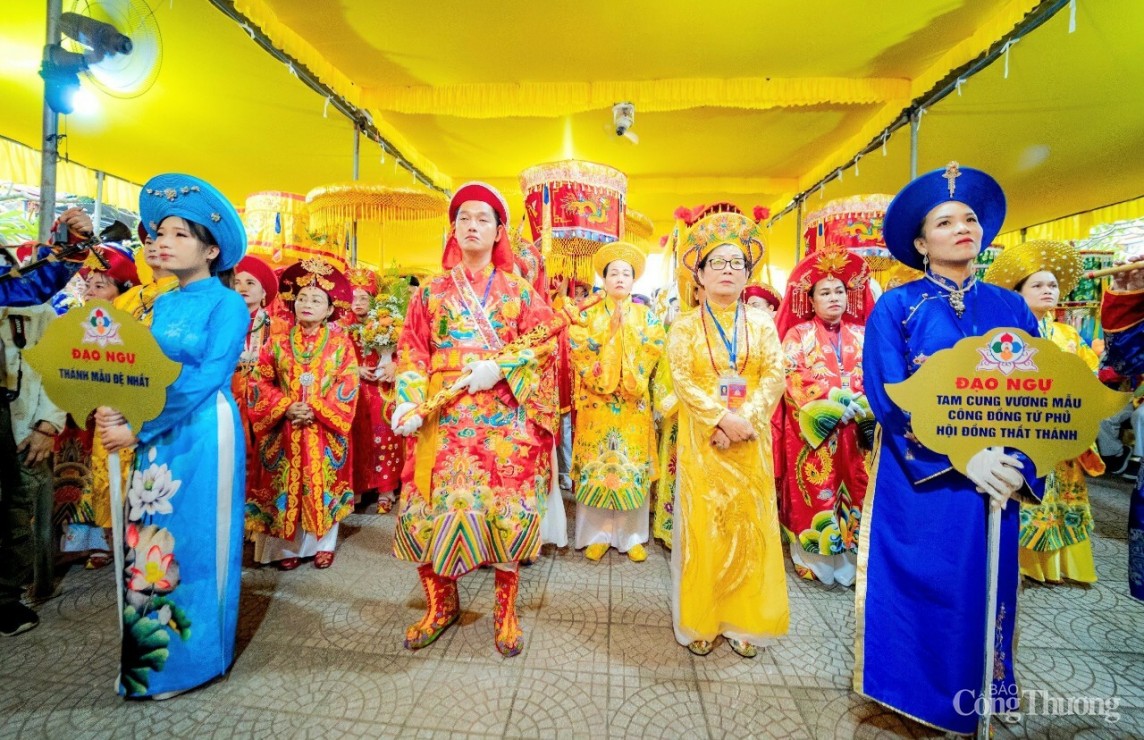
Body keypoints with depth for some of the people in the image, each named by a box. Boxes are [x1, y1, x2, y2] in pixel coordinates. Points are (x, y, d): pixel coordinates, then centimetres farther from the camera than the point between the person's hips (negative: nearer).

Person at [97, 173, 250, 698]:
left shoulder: (227, 303, -8)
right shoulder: (162, 305, 13)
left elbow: (207, 378, -17)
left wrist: (137, 430, -18)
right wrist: (115, 409, -9)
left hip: (204, 434, -7)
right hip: (157, 435, 7)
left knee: (194, 542, 3)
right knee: (151, 539, 14)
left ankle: (193, 657, 20)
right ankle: (149, 652, 32)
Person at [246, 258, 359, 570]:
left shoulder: (340, 343, 0)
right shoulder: (278, 342, 5)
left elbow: (348, 386, -6)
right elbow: (260, 383, 3)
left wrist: (315, 409, -15)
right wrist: (286, 408, -12)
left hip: (324, 430, -1)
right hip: (285, 430, 2)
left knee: (324, 486, 6)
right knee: (287, 486, 7)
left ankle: (324, 544, 22)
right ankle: (288, 547, 23)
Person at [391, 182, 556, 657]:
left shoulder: (517, 291, 9)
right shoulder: (432, 291, 12)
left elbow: (547, 341, 1)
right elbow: (412, 349, 5)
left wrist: (500, 367, -13)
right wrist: (410, 400, -10)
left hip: (502, 416, -1)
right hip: (443, 417, 2)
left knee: (504, 504, -2)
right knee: (435, 501, 1)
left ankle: (506, 609, 18)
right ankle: (441, 603, 24)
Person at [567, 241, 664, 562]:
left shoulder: (646, 316, 9)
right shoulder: (588, 316, 6)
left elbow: (652, 352, -2)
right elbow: (580, 351, -5)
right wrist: (613, 330, -11)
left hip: (634, 407, 1)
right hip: (596, 404, -1)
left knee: (633, 467, 4)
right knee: (596, 466, 2)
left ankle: (631, 536, 16)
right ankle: (598, 535, 14)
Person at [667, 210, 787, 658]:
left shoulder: (762, 325, 8)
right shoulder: (685, 327, 3)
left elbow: (774, 377, -2)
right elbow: (683, 380, -7)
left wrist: (746, 420, -16)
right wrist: (722, 418, -19)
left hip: (750, 441, 2)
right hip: (702, 440, -2)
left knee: (749, 527, 7)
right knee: (703, 527, 3)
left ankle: (743, 621, 23)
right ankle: (700, 621, 18)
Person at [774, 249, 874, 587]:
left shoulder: (861, 335, 13)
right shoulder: (798, 335, 3)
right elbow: (794, 382, -7)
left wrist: (862, 405, -12)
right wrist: (833, 404, -16)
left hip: (855, 430, 3)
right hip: (812, 430, -3)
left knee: (855, 493, 4)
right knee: (815, 495, -1)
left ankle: (852, 561, 17)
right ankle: (813, 560, 11)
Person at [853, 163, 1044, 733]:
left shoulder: (1010, 308, 8)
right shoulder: (895, 307, -4)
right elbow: (887, 396, -13)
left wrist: (1016, 463, -13)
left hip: (995, 480, 4)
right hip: (920, 480, -3)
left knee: (981, 592, 13)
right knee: (922, 588, 5)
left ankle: (973, 702, 34)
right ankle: (915, 693, 27)